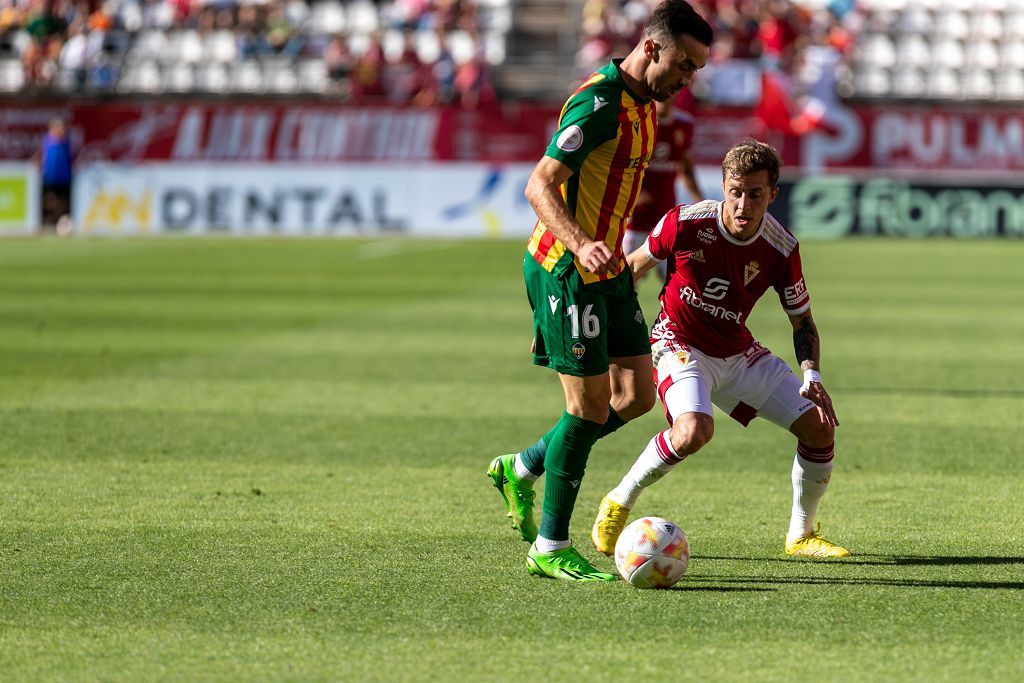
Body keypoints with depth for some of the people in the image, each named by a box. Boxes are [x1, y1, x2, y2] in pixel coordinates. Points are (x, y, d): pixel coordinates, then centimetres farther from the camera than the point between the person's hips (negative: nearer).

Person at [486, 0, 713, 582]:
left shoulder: (644, 106, 11)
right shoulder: (600, 104, -20)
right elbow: (539, 185, -25)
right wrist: (580, 245, -40)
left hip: (607, 270, 10)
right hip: (566, 271, -10)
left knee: (637, 396, 8)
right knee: (590, 406, -7)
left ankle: (521, 469, 24)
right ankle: (551, 548, 4)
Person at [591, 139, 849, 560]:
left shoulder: (781, 249, -14)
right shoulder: (685, 224, -22)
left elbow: (802, 320, 0)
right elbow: (635, 265, -2)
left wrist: (812, 376, -16)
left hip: (739, 354, 4)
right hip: (681, 346, -4)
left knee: (819, 427, -5)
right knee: (694, 430, -34)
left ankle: (800, 536, 17)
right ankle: (619, 502, -10)